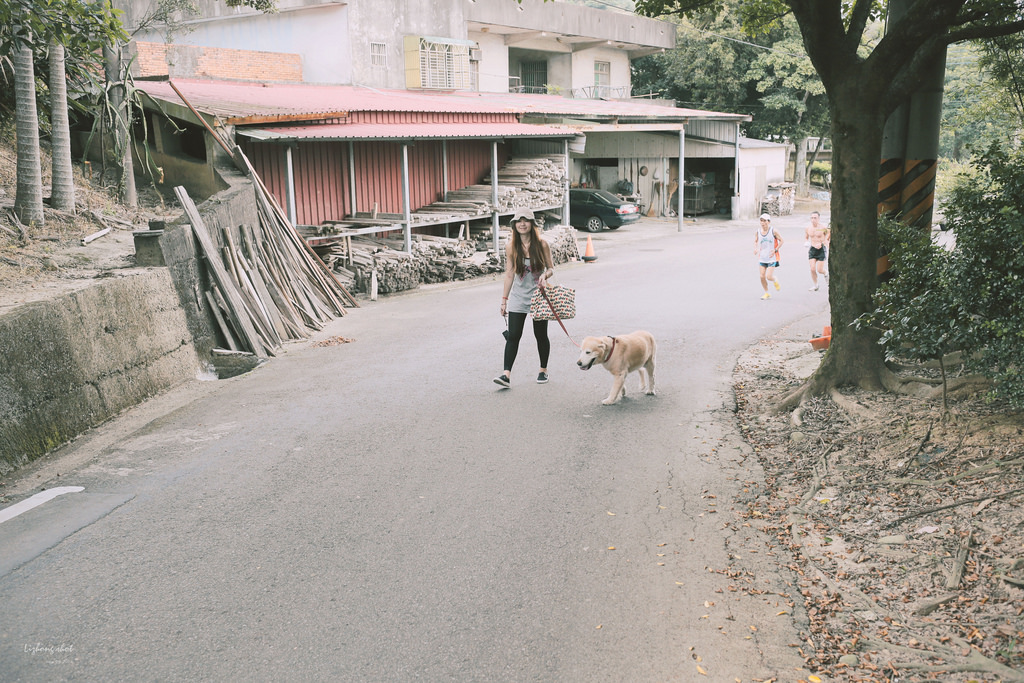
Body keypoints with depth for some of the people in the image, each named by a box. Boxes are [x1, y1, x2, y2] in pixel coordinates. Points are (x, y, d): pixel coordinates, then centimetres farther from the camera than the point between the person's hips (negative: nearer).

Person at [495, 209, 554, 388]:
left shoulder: (541, 244, -6)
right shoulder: (511, 246, -2)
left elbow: (551, 267, 2)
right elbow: (509, 274, 3)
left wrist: (545, 275, -21)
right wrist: (504, 299, 3)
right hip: (518, 297, 1)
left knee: (541, 336, 9)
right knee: (513, 336, -7)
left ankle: (543, 370, 27)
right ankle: (506, 374, -9)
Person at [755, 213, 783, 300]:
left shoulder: (773, 231, -11)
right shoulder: (758, 231, 1)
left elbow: (781, 240, -2)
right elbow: (756, 241, 17)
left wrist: (775, 250, -13)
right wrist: (755, 249, -2)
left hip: (772, 258, -4)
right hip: (762, 258, 4)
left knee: (769, 277, -12)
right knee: (762, 276, 1)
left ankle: (776, 282, 24)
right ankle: (767, 293, 19)